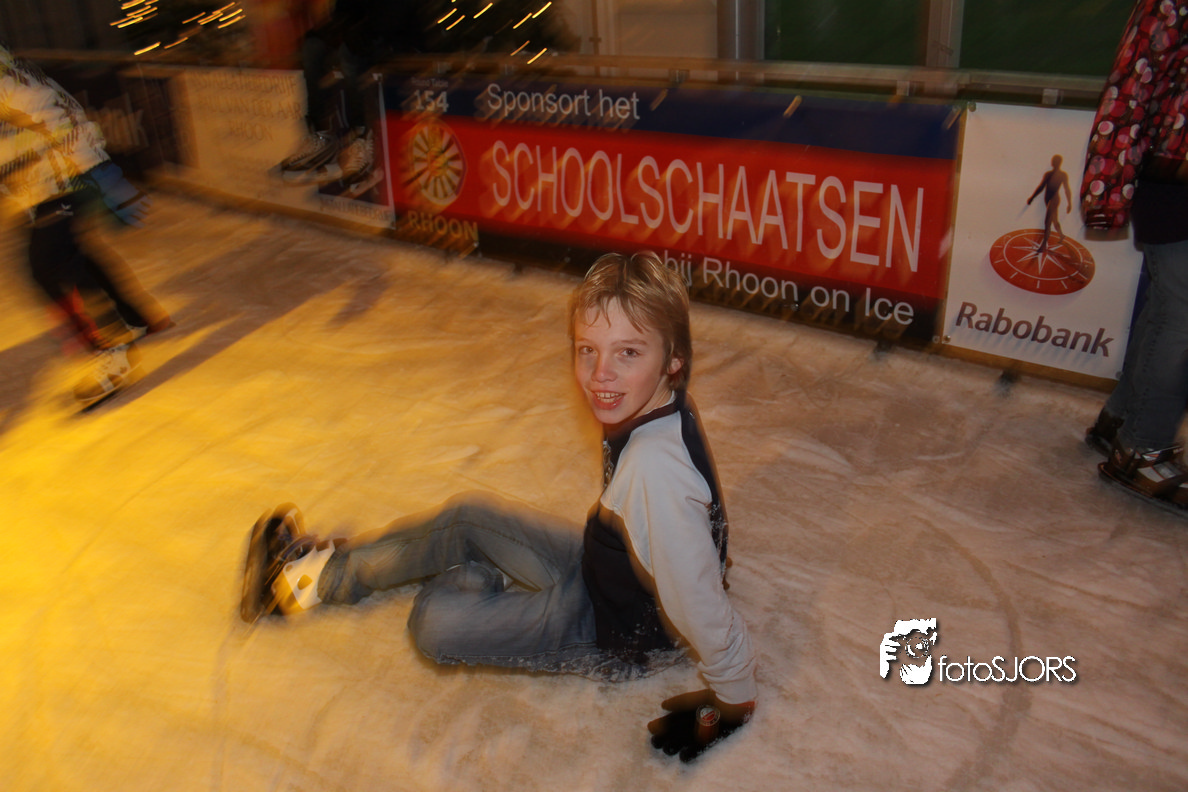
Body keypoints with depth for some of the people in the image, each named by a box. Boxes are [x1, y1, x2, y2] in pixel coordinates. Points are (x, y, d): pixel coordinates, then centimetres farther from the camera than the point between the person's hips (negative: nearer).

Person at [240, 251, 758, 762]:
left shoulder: (655, 469, -42)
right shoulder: (656, 402, -15)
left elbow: (703, 607, -35)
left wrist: (731, 705, -20)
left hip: (618, 633, -7)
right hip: (599, 568, 8)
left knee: (435, 623, -7)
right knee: (466, 519, 9)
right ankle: (331, 566, 27)